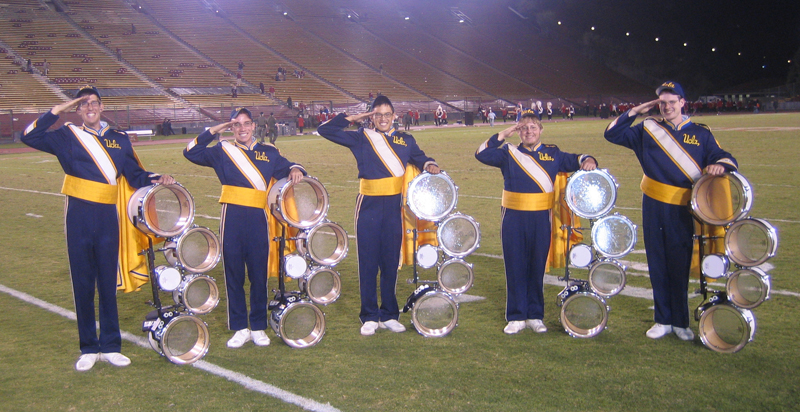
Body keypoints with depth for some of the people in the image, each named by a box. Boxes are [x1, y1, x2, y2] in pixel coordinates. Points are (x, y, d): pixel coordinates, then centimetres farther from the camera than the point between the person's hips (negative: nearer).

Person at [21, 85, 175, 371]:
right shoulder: (67, 136, 3)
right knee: (82, 283, 5)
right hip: (79, 217, -2)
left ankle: (110, 347, 17)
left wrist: (157, 179, -6)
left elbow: (135, 175, 12)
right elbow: (29, 137, -10)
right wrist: (57, 111, -11)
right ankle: (88, 349, 16)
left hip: (108, 218, 2)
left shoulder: (119, 139, 9)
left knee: (108, 283, 8)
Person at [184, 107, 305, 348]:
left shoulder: (268, 153, 12)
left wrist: (295, 169, -10)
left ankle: (258, 328, 16)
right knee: (233, 274, 4)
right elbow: (191, 152, 4)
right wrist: (214, 131, 1)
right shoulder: (223, 151, 8)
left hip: (257, 219, 1)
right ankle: (240, 329, 15)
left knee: (259, 274, 4)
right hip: (231, 218, 0)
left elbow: (286, 168, 14)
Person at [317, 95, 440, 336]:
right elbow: (325, 130, 3)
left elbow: (420, 158, 21)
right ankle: (369, 317, 11)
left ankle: (389, 316, 18)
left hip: (394, 207, 2)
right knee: (368, 263, 2)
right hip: (369, 207, -2)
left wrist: (430, 165, 0)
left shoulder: (405, 140, 11)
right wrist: (352, 118, 4)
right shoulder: (361, 138, 4)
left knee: (391, 262, 8)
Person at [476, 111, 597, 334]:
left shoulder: (552, 153, 9)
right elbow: (482, 154, -6)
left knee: (537, 267, 7)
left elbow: (576, 160, 14)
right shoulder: (509, 153, 5)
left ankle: (535, 316, 19)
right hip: (513, 219, 0)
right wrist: (504, 134, -8)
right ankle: (517, 317, 14)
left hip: (541, 219, 1)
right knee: (515, 268, 4)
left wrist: (587, 161, -9)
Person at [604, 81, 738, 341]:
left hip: (681, 210, -1)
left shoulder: (700, 134, 6)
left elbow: (725, 158, 4)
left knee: (680, 266, 2)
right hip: (653, 206, 1)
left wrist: (720, 165, -19)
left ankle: (681, 322, 16)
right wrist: (635, 112, 1)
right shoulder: (647, 130, 8)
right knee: (658, 265, 7)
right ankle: (663, 320, 19)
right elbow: (612, 134, 8)